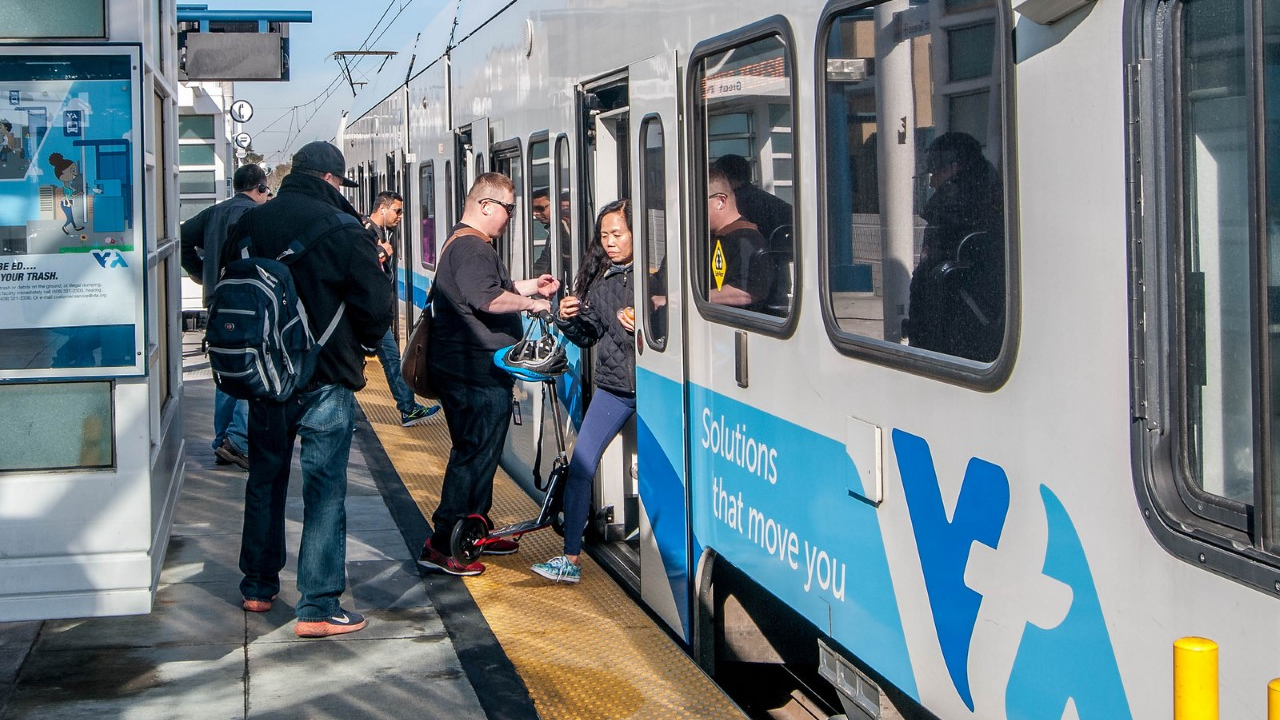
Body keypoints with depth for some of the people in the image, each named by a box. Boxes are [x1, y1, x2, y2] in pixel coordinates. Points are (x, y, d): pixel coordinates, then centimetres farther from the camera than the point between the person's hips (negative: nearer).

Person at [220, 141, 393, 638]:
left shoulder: (250, 224, 2)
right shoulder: (343, 231, -14)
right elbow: (376, 307, -14)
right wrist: (363, 343, 7)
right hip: (325, 380, -5)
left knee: (265, 481, 19)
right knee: (325, 490, -1)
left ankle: (258, 588, 30)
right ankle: (318, 607, -1)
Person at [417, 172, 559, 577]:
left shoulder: (461, 243, 20)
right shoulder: (473, 247, -16)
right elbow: (489, 299, -27)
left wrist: (530, 285, 21)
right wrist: (531, 303, -13)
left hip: (462, 369, 11)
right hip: (479, 372, -11)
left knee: (476, 453, 19)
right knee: (476, 456, -8)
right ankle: (441, 546, -7)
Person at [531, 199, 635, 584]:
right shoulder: (599, 279, 11)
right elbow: (588, 336, 15)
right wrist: (569, 320, -4)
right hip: (613, 386, 5)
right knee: (580, 465, -1)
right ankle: (571, 559, 3)